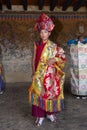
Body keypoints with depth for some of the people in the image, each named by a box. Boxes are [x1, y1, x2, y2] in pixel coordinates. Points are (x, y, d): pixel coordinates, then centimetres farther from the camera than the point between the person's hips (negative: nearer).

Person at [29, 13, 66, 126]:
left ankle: (50, 113, 24)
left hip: (50, 74, -1)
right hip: (39, 74, 1)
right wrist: (34, 72, 3)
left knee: (50, 92, 6)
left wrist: (54, 59, -18)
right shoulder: (37, 45, 5)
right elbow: (34, 60, 7)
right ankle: (40, 115, 12)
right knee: (39, 93, 0)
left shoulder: (53, 46, -1)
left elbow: (62, 56, 1)